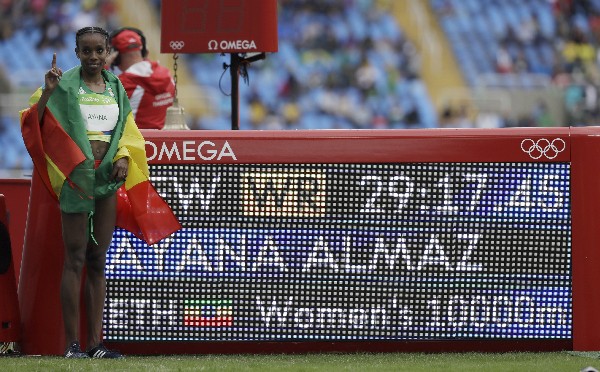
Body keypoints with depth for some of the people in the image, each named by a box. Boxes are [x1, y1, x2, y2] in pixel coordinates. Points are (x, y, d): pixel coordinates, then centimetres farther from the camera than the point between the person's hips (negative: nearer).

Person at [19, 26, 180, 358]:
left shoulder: (115, 87, 11)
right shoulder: (65, 85, -5)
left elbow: (127, 129, 14)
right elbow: (35, 123, -12)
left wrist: (124, 157, -5)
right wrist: (47, 92, -28)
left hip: (108, 179, 5)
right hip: (76, 177, -5)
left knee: (98, 262, 8)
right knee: (75, 260, -6)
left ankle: (95, 343, 10)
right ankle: (72, 344, -6)